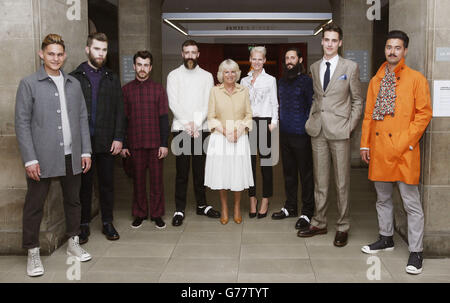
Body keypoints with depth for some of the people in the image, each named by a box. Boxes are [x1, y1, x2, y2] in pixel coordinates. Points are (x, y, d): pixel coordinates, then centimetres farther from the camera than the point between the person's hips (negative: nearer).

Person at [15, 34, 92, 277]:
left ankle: (73, 243, 29)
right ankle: (33, 253, 16)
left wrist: (85, 151, 5)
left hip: (72, 157, 4)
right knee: (34, 205, 3)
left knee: (73, 201, 14)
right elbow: (22, 124, -6)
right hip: (43, 158, -4)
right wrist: (30, 159, -12)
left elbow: (82, 118, 12)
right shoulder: (29, 84, -2)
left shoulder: (74, 84, 11)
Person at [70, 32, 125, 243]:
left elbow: (119, 111, 7)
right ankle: (84, 225, 18)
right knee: (84, 184, 7)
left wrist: (118, 137, -2)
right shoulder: (74, 78, 2)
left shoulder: (112, 79, 10)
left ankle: (107, 223, 21)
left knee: (107, 183, 9)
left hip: (107, 141, 2)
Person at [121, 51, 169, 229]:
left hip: (155, 143, 0)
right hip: (134, 144, 1)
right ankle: (139, 214, 20)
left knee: (156, 180, 4)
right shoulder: (126, 90, 6)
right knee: (138, 180, 8)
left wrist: (164, 144, -5)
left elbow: (164, 118, 2)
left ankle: (157, 215, 16)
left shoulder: (158, 89, 4)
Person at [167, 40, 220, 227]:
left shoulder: (207, 76, 10)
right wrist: (187, 124, -12)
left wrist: (197, 124, -11)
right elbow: (173, 103, -3)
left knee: (200, 169, 8)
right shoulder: (174, 75, 5)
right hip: (181, 129, -2)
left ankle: (201, 205, 20)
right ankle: (179, 209, 5)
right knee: (182, 171, -1)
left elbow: (207, 104, 1)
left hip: (201, 129, 2)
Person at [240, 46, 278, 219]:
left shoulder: (270, 80, 6)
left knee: (265, 160, -2)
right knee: (249, 160, 2)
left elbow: (274, 103, 3)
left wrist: (273, 123, -7)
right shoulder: (244, 81, 14)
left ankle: (265, 200, 6)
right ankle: (252, 198, 12)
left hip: (264, 121, -3)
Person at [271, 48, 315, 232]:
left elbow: (312, 107, -5)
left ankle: (307, 213, 6)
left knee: (306, 173, -1)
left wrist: (307, 127, -11)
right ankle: (290, 207, 26)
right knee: (288, 172, 14)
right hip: (285, 134, 7)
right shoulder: (282, 81, 15)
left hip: (301, 135, -6)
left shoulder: (306, 81, -4)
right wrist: (280, 125, 15)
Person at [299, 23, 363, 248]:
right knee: (320, 180, 10)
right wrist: (310, 120, 5)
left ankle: (342, 227, 13)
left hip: (339, 130, -4)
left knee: (342, 181, 2)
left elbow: (357, 100, 2)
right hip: (318, 130, 4)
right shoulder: (314, 67, 12)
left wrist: (350, 126, -5)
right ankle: (319, 223, 21)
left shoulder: (350, 67, 0)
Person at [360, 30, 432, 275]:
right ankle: (386, 238, 32)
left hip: (403, 150, -5)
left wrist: (405, 142, -12)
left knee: (411, 203, -2)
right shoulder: (376, 80, 14)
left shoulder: (416, 79, -1)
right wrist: (365, 144, 9)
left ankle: (416, 251, 6)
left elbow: (424, 113, -5)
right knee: (382, 198, 16)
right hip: (378, 149, 6)